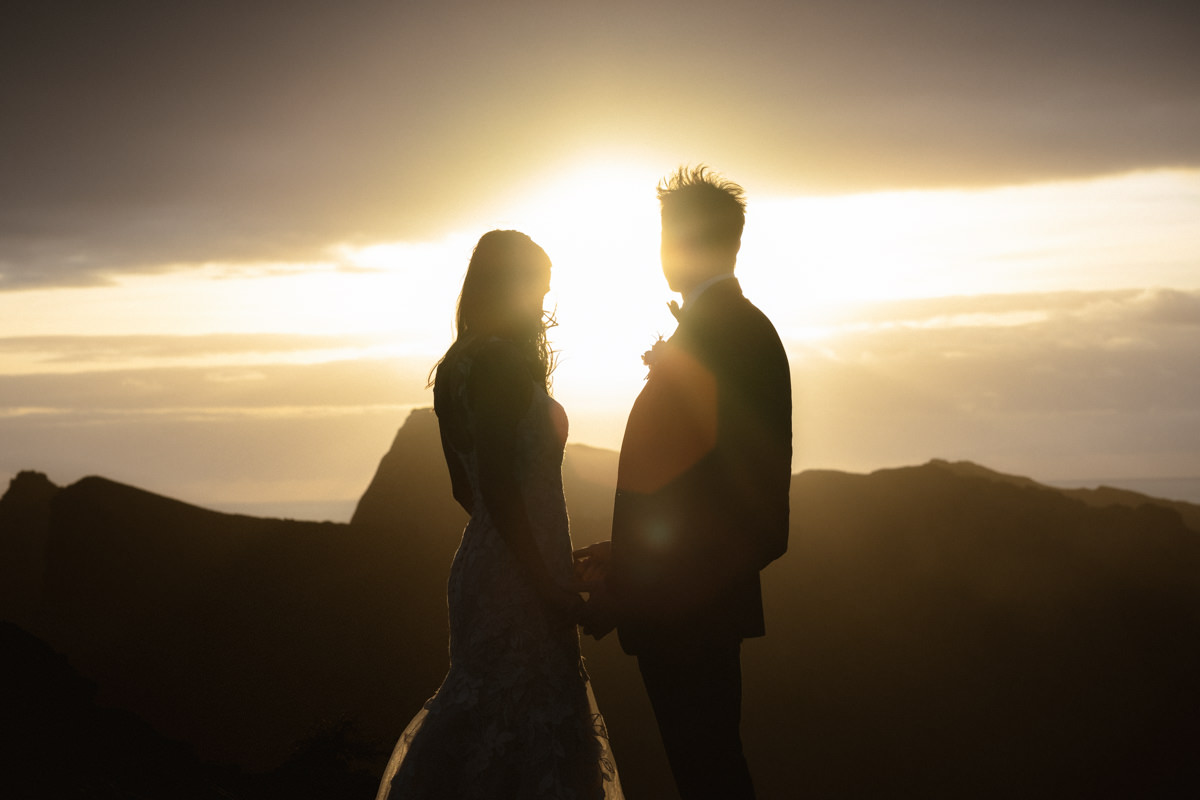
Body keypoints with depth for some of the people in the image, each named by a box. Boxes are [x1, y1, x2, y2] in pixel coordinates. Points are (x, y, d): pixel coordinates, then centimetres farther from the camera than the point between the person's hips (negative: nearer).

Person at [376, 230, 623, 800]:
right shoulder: (502, 364, -16)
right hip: (519, 580, -10)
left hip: (482, 562, 10)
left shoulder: (460, 365, 13)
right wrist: (548, 586, -19)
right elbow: (497, 485, -23)